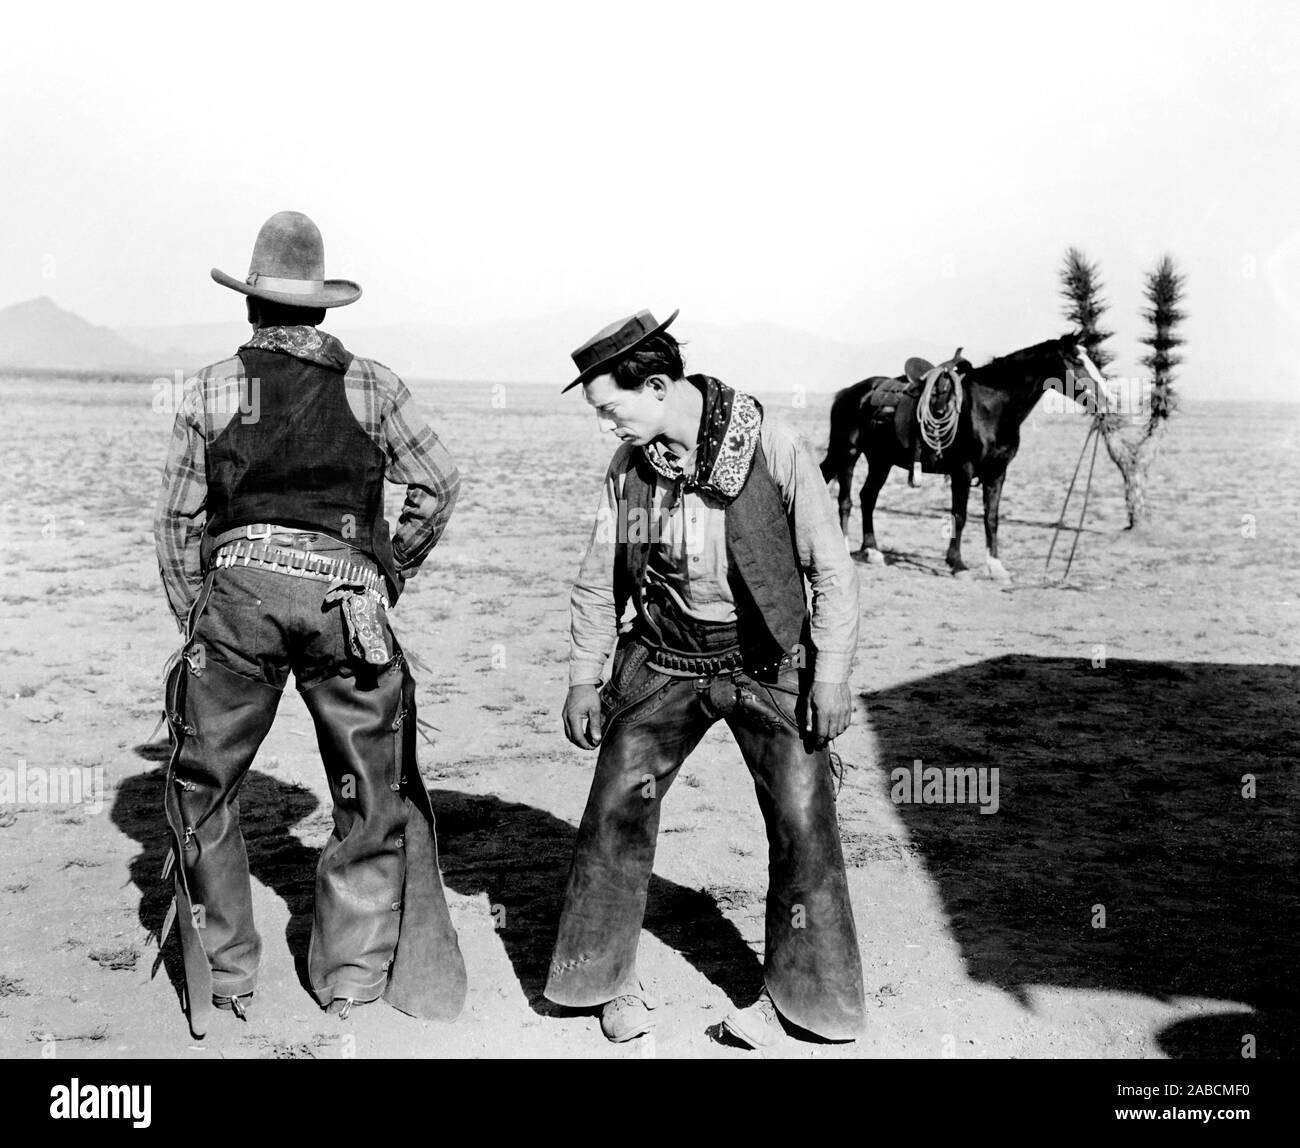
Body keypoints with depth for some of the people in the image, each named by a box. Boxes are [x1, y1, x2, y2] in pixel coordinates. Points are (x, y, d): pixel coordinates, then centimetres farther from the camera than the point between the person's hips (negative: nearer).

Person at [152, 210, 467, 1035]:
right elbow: (441, 481, 5)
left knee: (205, 788, 15)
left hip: (238, 591, 0)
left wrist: (194, 619, 16)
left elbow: (177, 519, 7)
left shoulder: (211, 389, 7)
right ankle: (351, 974, 18)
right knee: (374, 791, 13)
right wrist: (396, 569, 16)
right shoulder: (371, 384, 7)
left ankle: (226, 977, 19)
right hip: (345, 594, 0)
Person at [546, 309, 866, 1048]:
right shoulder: (628, 464, -2)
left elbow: (830, 566, -10)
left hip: (766, 659, -3)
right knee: (617, 808, 0)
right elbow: (599, 578, 8)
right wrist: (584, 676, 7)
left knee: (803, 819, -5)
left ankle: (797, 992, 12)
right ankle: (608, 979, 17)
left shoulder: (771, 445, -15)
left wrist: (832, 674, -11)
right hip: (664, 658, 3)